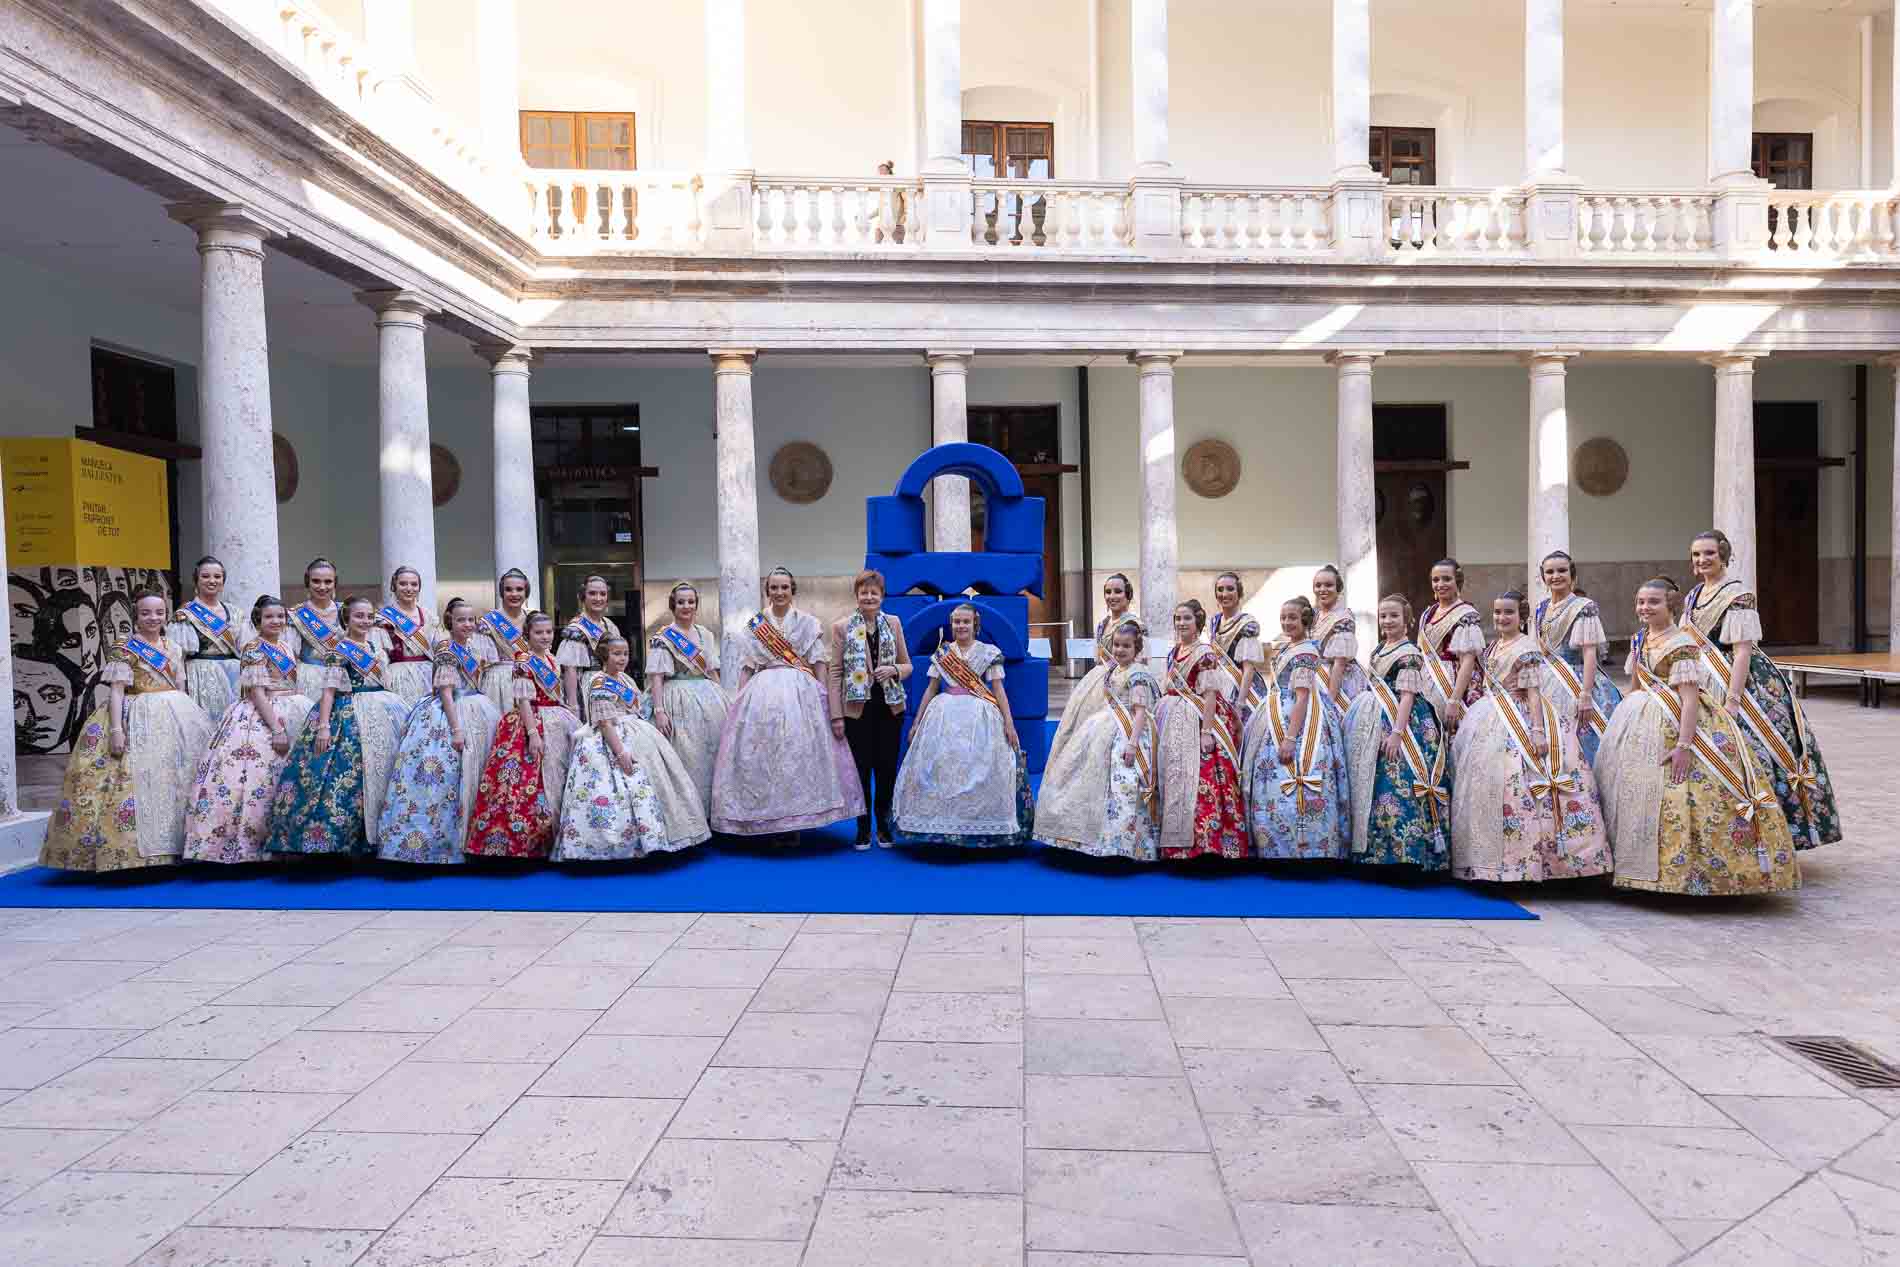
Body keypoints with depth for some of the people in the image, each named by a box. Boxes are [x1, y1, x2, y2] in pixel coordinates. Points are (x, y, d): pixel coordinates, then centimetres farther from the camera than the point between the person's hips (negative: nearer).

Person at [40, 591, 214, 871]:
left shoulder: (174, 649, 12)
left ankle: (174, 843, 15)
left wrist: (187, 719, 14)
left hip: (175, 718, 6)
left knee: (175, 779, 7)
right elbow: (116, 691, -11)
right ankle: (138, 848, -7)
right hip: (138, 721, -6)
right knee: (139, 780, -12)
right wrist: (116, 729, -20)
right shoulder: (123, 650, -4)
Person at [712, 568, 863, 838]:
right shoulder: (755, 624, 12)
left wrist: (823, 698, -2)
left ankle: (795, 823, 2)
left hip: (801, 693, -1)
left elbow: (819, 663, 5)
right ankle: (770, 823, 4)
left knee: (800, 752, -7)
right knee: (761, 754, -4)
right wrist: (738, 701, 3)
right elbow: (747, 666, 11)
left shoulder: (808, 622, 8)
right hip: (762, 694, 1)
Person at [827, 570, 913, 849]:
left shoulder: (893, 623, 7)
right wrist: (836, 715, -8)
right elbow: (834, 672, -3)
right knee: (861, 768, 2)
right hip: (857, 708, -2)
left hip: (890, 707, 2)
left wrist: (894, 670, -12)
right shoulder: (842, 626, -1)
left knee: (887, 768, 7)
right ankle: (863, 828, 17)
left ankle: (884, 825, 23)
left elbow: (907, 665, 12)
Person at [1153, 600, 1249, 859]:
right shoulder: (1173, 652, 13)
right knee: (1175, 780, 9)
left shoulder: (1205, 653, -10)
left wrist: (1206, 731, -20)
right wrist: (1161, 720, 19)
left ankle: (1205, 842, -3)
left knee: (1200, 781, -9)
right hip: (1175, 725, 8)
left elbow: (1210, 695, -15)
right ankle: (1180, 842, 17)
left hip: (1197, 724, -8)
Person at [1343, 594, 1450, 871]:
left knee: (1400, 785, -10)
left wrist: (1396, 733, -23)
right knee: (1377, 784, 9)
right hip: (1376, 724, 9)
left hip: (1402, 722, -9)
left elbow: (1407, 695, -16)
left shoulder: (1409, 653, -10)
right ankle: (1380, 852, 16)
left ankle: (1407, 851, -3)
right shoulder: (1378, 650, 15)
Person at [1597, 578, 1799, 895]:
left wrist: (1683, 745, -28)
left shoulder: (1681, 644, -17)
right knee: (1634, 785, 11)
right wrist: (1623, 722, 19)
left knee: (1675, 796, -8)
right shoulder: (1640, 640, 8)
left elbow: (1690, 697, -22)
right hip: (1648, 724, 9)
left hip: (1681, 724, -9)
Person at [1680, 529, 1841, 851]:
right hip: (1706, 687, 7)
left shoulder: (1737, 595, -12)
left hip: (1748, 685, -7)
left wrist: (1732, 701, -22)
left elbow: (1742, 651, -17)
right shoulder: (1691, 597, 11)